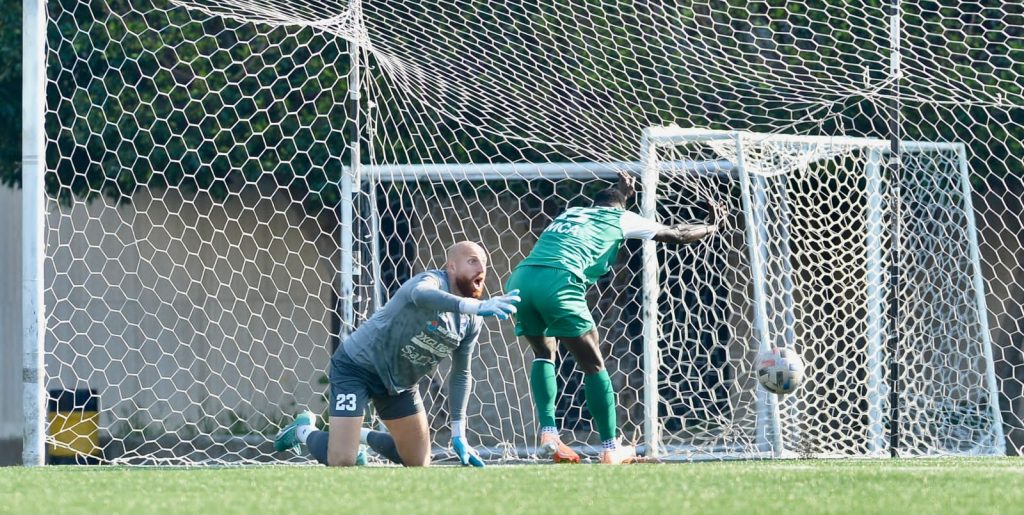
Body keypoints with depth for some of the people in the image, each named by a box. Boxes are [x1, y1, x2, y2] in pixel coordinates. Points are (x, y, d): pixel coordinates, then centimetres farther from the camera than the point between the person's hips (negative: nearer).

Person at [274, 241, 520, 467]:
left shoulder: (472, 321, -2)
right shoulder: (433, 281, -25)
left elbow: (461, 375, 10)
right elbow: (421, 295, -53)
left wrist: (459, 434, 3)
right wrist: (475, 305, -67)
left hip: (400, 383, 8)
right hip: (357, 366, -8)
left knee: (419, 463, 9)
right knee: (341, 461, -17)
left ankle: (364, 437, 34)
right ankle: (305, 431, 16)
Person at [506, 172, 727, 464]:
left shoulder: (569, 213, 34)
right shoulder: (621, 219, 21)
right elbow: (676, 236, 31)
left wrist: (621, 193, 74)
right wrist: (711, 227, 49)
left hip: (520, 278, 5)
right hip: (558, 282, -5)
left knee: (544, 353, 25)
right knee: (593, 364, 7)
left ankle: (548, 436, 9)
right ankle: (611, 449, 8)